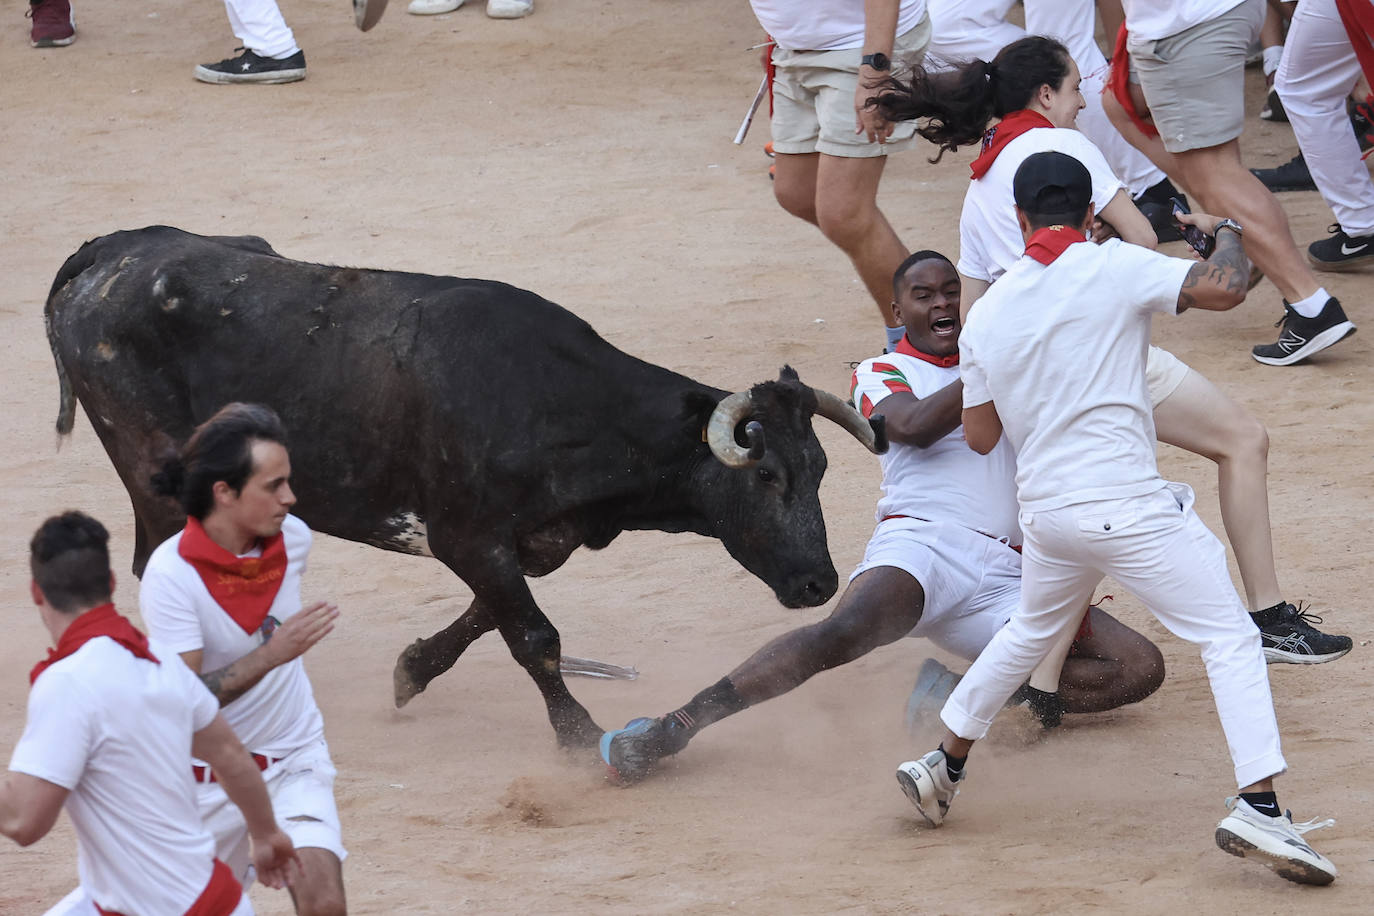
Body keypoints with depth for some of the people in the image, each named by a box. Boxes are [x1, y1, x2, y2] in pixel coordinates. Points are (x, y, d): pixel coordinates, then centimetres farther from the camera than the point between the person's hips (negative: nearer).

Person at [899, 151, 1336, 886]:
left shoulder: (989, 310, 8)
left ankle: (943, 768, 40)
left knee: (1030, 634, 31)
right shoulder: (1115, 268, -7)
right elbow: (1224, 289, -16)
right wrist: (1225, 231, 5)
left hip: (1043, 513, 6)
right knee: (1230, 639, -3)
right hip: (1126, 507, -6)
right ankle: (1258, 804, -18)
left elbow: (980, 436, 14)